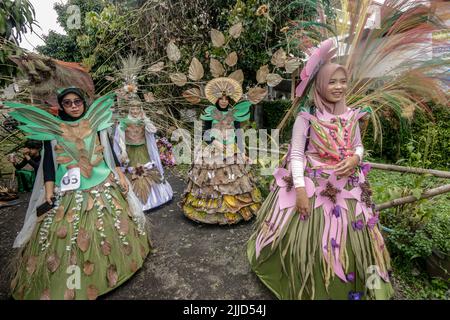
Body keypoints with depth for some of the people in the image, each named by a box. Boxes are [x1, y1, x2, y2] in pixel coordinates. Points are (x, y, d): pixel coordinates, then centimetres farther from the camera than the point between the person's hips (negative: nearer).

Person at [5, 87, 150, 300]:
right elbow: (49, 160, 0)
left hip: (103, 184, 2)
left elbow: (108, 151, 5)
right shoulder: (51, 128, 0)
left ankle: (111, 266, 37)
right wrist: (49, 188, -6)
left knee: (109, 225, 13)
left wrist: (120, 175, 1)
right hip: (69, 191, -1)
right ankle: (68, 284, 24)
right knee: (66, 232, 3)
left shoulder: (96, 123, 2)